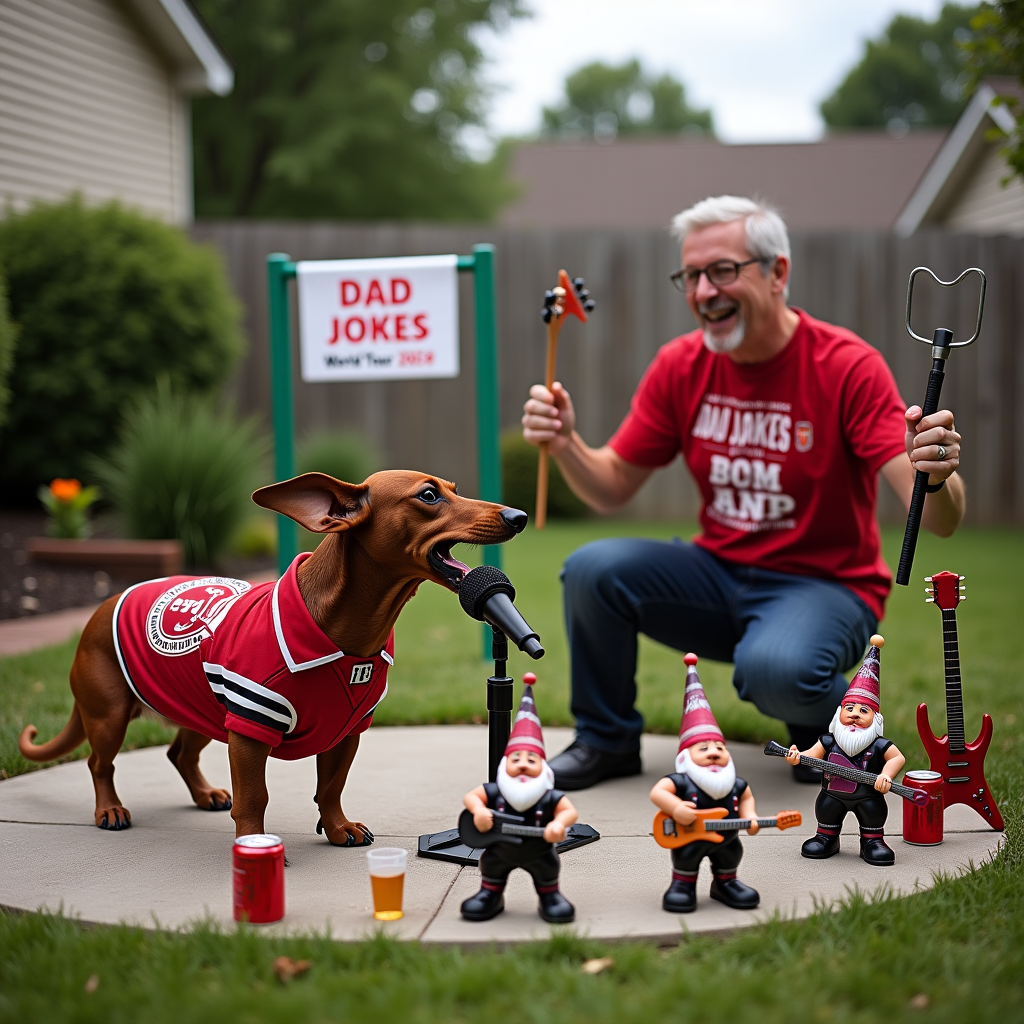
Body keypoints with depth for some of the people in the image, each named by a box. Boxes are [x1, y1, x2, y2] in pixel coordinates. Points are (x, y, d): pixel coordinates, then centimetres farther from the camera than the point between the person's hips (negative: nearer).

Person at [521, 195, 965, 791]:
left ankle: (831, 715, 3)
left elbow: (939, 522, -22)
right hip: (720, 574, 4)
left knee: (775, 671, -36)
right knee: (594, 570, -20)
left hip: (825, 585, -4)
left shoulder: (847, 366, -16)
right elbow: (613, 490, 5)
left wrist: (934, 476, -46)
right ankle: (606, 741, 4)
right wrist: (564, 444, -15)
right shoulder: (681, 366, -1)